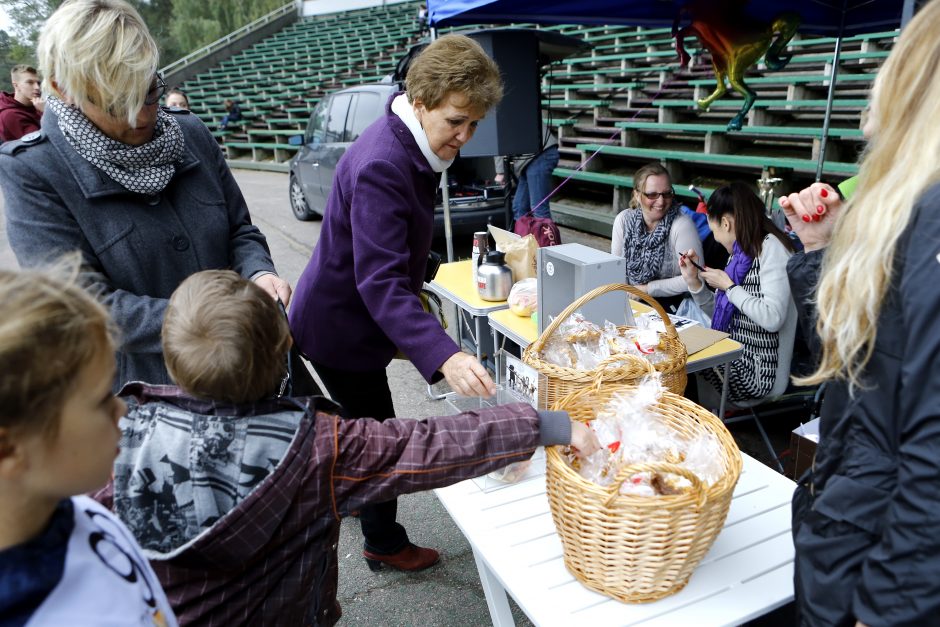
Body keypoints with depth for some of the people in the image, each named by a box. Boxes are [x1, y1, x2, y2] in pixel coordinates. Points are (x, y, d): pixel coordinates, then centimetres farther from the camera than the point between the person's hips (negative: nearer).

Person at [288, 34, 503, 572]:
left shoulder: (409, 146, 0)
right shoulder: (382, 166, -32)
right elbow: (379, 281, -41)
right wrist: (444, 356, -51)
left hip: (345, 319, 10)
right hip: (340, 326, -10)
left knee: (363, 422, 29)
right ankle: (386, 543, 30)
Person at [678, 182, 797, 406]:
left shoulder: (770, 246, -15)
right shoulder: (741, 253, 12)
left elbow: (772, 318, -26)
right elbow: (721, 312, 15)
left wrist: (728, 286, -15)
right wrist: (693, 280, 4)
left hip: (756, 371, -8)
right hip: (734, 357, 8)